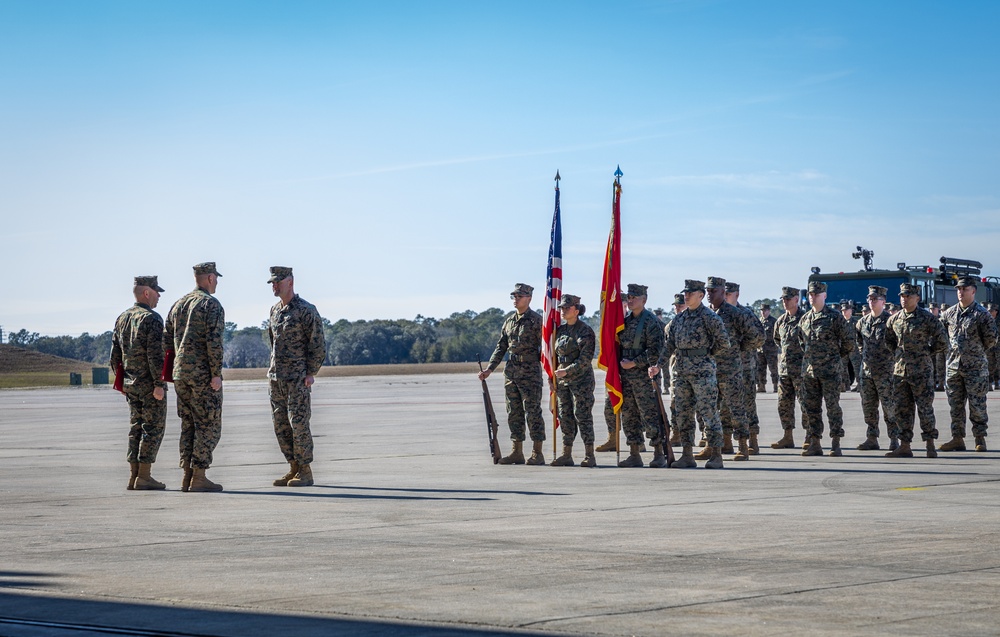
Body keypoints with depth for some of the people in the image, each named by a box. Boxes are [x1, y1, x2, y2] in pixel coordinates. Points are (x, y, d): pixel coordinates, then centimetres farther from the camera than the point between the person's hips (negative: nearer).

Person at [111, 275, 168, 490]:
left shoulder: (122, 319, 12)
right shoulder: (152, 319, -13)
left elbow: (115, 354, 14)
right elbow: (155, 354, -20)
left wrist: (121, 381, 20)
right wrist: (159, 384, -19)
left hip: (130, 383, 8)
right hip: (149, 383, -8)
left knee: (136, 428, 12)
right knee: (153, 427, -3)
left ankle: (134, 476, 10)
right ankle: (144, 477, -6)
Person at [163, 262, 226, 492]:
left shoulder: (178, 305, 14)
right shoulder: (212, 305, -9)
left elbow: (167, 340, 14)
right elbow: (214, 341, -18)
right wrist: (216, 374, -16)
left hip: (181, 373, 7)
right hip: (203, 373, -7)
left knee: (189, 425, 12)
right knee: (209, 425, -2)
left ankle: (187, 476, 11)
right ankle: (199, 477, -6)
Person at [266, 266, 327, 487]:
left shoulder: (306, 310, -9)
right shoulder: (275, 310, 13)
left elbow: (318, 344, -10)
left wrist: (311, 373, -13)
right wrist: (273, 372, 14)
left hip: (298, 378, -8)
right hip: (276, 378, 8)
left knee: (298, 423, -7)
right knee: (281, 425, 7)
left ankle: (305, 472, -2)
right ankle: (294, 469, 14)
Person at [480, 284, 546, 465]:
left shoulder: (536, 320, -6)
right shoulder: (509, 320, 14)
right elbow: (501, 346, 17)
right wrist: (489, 369, 9)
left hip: (530, 372, -7)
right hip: (511, 372, 7)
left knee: (533, 413, -5)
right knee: (514, 413, 8)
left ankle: (537, 453, -1)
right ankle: (517, 452, 14)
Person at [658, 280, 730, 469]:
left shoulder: (709, 317, -7)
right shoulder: (679, 318, 13)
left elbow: (723, 342, -9)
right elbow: (670, 344, 14)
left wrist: (707, 354, 2)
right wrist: (659, 364, 4)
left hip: (702, 371, -7)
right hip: (681, 371, 7)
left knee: (709, 413, -5)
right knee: (683, 414, 8)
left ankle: (716, 455, -2)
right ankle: (687, 455, 13)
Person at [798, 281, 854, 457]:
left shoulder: (834, 317, -5)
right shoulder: (804, 319, 12)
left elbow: (848, 343, -1)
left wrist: (835, 356, 7)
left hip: (829, 370, -6)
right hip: (809, 370, 6)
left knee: (833, 406, -4)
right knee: (812, 407, 6)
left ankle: (835, 445, -2)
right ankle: (815, 444, 11)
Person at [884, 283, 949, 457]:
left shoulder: (927, 318, -7)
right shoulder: (894, 319, 9)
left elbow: (942, 341, -3)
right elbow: (888, 340, 25)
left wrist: (926, 352, 1)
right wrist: (898, 352, 13)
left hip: (921, 370, -5)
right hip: (900, 370, 5)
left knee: (925, 408, -1)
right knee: (901, 409, 5)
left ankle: (930, 445, 6)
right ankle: (904, 447, 10)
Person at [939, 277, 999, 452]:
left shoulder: (981, 314, -7)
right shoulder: (949, 313, 7)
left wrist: (977, 351, 4)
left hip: (975, 366, -5)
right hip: (953, 365, 5)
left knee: (977, 405, -1)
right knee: (955, 404, 7)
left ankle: (980, 439, 6)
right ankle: (957, 439, 13)